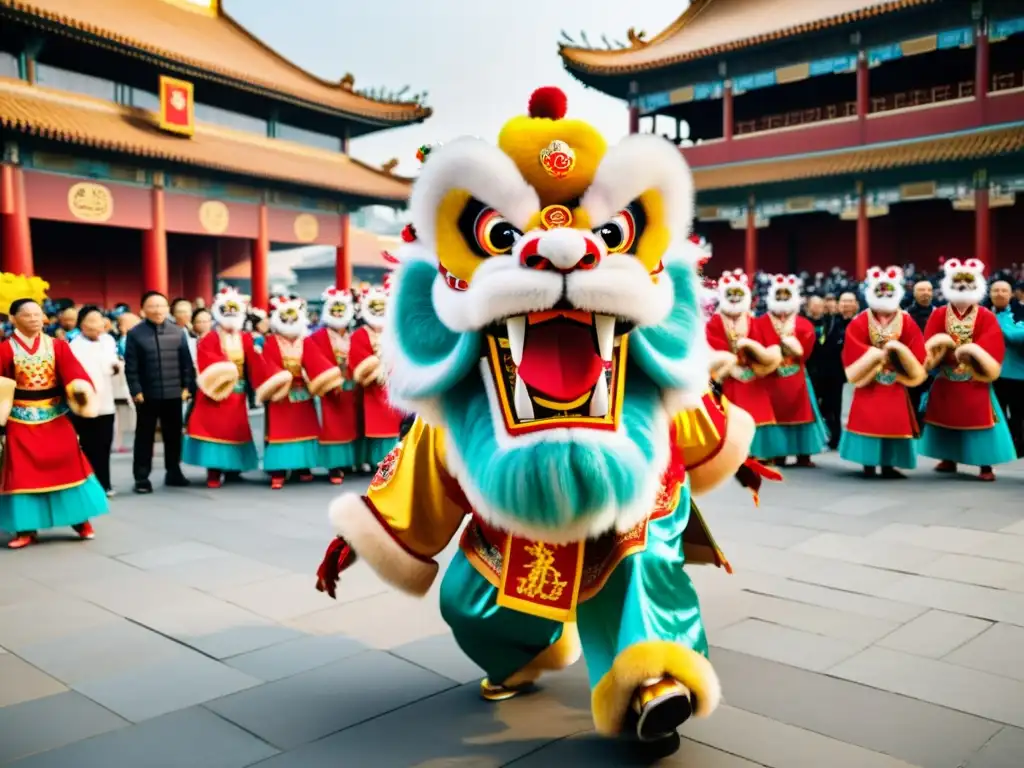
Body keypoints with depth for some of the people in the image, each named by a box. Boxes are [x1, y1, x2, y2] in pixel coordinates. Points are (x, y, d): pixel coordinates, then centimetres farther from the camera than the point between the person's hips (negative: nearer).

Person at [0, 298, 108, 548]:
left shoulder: (58, 345, 2)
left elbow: (74, 373, -8)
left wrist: (82, 394, -26)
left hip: (55, 416, 1)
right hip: (21, 418, -1)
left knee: (66, 464, 6)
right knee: (25, 471, 3)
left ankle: (80, 520, 18)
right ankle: (26, 528, 13)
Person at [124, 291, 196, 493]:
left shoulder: (178, 332, 5)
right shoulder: (135, 334, -3)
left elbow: (186, 362, 6)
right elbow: (131, 367, -5)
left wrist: (187, 386, 0)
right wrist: (136, 390, -11)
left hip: (173, 394, 3)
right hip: (147, 395, -2)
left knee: (173, 435, 12)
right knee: (144, 437, 5)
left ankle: (174, 472, 24)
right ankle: (142, 478, 11)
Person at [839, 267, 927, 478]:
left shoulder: (907, 322, 2)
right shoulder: (859, 323, -5)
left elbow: (917, 362, -3)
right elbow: (855, 362, -9)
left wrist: (898, 349, -17)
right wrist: (877, 355, -14)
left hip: (895, 388, 2)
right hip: (868, 385, -2)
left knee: (893, 423, 4)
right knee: (869, 422, -1)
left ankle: (888, 465, 14)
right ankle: (868, 466, 7)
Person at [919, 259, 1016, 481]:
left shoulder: (986, 317, -3)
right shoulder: (938, 315, 1)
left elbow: (991, 351, -10)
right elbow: (930, 348, -3)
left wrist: (973, 354, -23)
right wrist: (946, 354, -20)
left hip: (976, 383, -2)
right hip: (945, 383, 2)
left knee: (979, 420, -1)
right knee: (947, 418, 10)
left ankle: (986, 465, 6)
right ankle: (948, 460, 23)